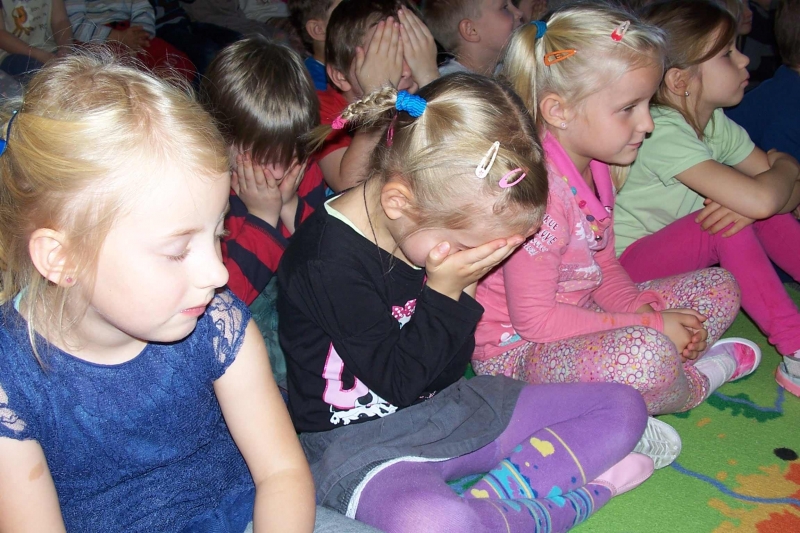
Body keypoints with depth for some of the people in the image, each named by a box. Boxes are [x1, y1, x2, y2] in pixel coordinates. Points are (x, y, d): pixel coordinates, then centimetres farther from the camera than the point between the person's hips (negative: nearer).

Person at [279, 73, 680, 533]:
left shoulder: (436, 227, -2)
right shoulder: (330, 263, -24)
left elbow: (448, 369, 5)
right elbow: (399, 382, -17)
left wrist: (463, 288, -11)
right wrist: (445, 291, -21)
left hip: (447, 406, 8)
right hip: (360, 442, -7)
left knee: (623, 407, 4)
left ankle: (500, 491, -16)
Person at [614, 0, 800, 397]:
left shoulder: (717, 125, 2)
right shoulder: (663, 132, -25)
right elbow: (760, 198, -36)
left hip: (679, 253, 8)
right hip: (624, 264, -8)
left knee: (767, 216, -6)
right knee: (729, 223, -28)